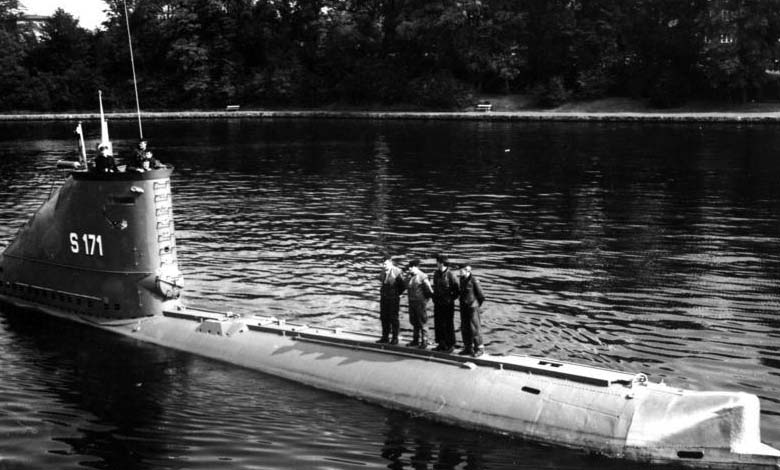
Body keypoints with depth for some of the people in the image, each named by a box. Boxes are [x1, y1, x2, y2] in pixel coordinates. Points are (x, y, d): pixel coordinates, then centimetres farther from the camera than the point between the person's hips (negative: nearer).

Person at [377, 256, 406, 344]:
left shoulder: (397, 272, -16)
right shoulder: (383, 272, 6)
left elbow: (403, 285, -11)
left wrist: (397, 293, -2)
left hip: (393, 298, -7)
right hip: (384, 298, 7)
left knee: (393, 318, 0)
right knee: (384, 318, 11)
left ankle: (395, 338, 8)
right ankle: (385, 337, 20)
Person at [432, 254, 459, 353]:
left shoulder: (450, 275, -15)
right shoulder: (436, 274, 7)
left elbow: (457, 289, -10)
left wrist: (452, 297, -9)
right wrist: (435, 297, 11)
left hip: (448, 304, -7)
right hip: (438, 303, 7)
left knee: (448, 325, 1)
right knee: (438, 323, 10)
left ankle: (450, 345, 10)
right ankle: (441, 344, 20)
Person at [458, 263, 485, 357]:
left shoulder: (474, 281, -16)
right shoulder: (462, 279, 6)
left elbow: (481, 296, -9)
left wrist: (477, 305, 2)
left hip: (472, 307, -7)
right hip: (463, 308, 8)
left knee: (474, 329, -4)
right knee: (464, 328, 10)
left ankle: (479, 348, 9)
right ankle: (468, 348, 20)